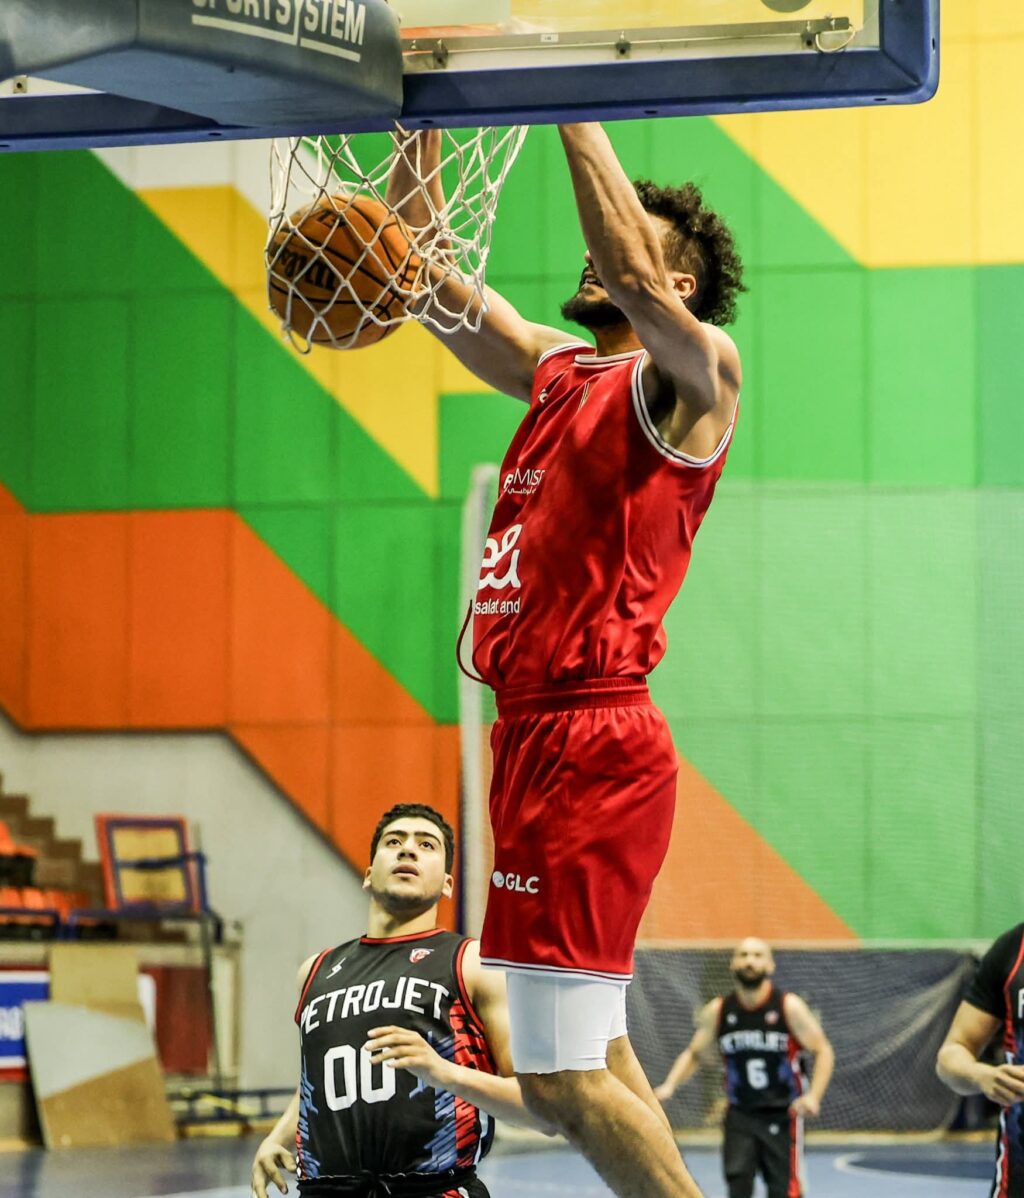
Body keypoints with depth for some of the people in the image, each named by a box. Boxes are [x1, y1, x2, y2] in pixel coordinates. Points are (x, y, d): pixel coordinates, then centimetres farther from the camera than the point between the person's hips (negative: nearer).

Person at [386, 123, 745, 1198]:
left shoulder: (694, 375, -4)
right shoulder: (556, 370, 19)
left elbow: (630, 275, -24)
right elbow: (417, 268, 21)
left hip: (591, 745, -9)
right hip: (537, 737, 9)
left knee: (563, 1079, -11)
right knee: (591, 1057, 13)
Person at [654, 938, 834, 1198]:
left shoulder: (789, 1006, -9)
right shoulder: (718, 1011, 0)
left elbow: (823, 1051, -5)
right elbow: (694, 1053, 12)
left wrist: (813, 1096, -20)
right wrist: (670, 1086, -5)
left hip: (783, 1113, -2)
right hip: (740, 1115, 2)